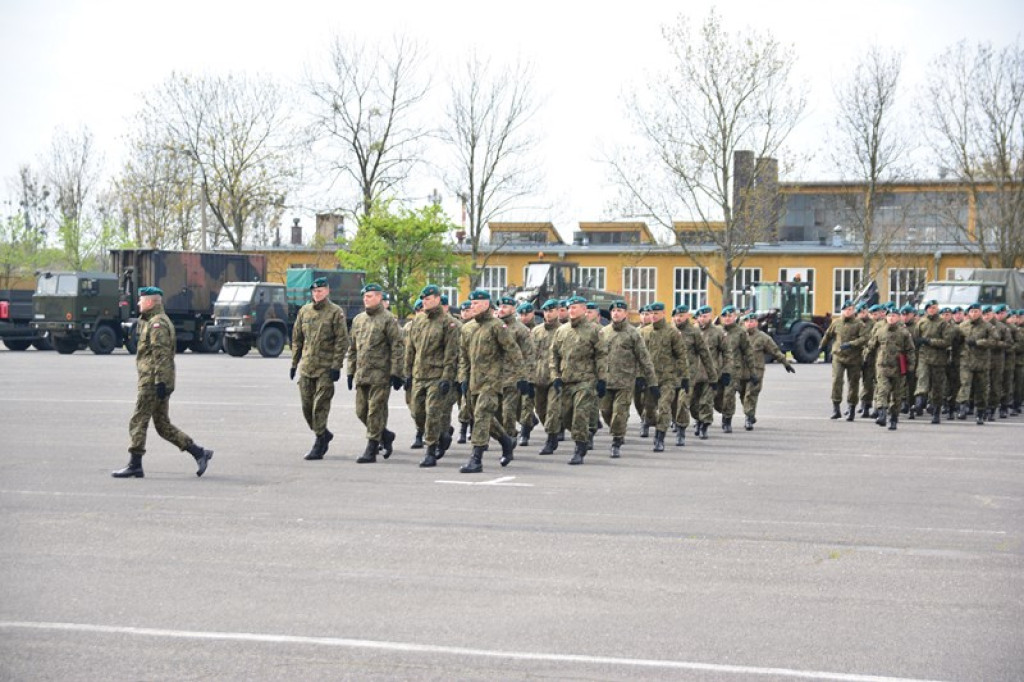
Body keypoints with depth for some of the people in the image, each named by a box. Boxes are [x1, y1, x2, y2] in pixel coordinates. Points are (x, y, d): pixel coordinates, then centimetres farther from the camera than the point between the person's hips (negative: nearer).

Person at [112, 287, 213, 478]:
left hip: (152, 382, -10)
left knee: (138, 422, -5)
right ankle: (199, 453, 8)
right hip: (158, 382, 10)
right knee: (163, 425, 10)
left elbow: (162, 355, -20)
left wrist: (160, 381, -24)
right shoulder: (152, 322, 21)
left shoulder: (157, 323, -12)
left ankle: (134, 466, -3)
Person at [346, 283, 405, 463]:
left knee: (375, 412, -5)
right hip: (361, 374, 7)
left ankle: (371, 450, 0)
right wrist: (351, 372, 16)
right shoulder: (358, 320, 15)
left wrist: (396, 373, -13)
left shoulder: (388, 319, -5)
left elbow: (397, 347, -9)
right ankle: (386, 435, 28)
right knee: (361, 411, 8)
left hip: (380, 375, -7)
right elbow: (352, 348, 20)